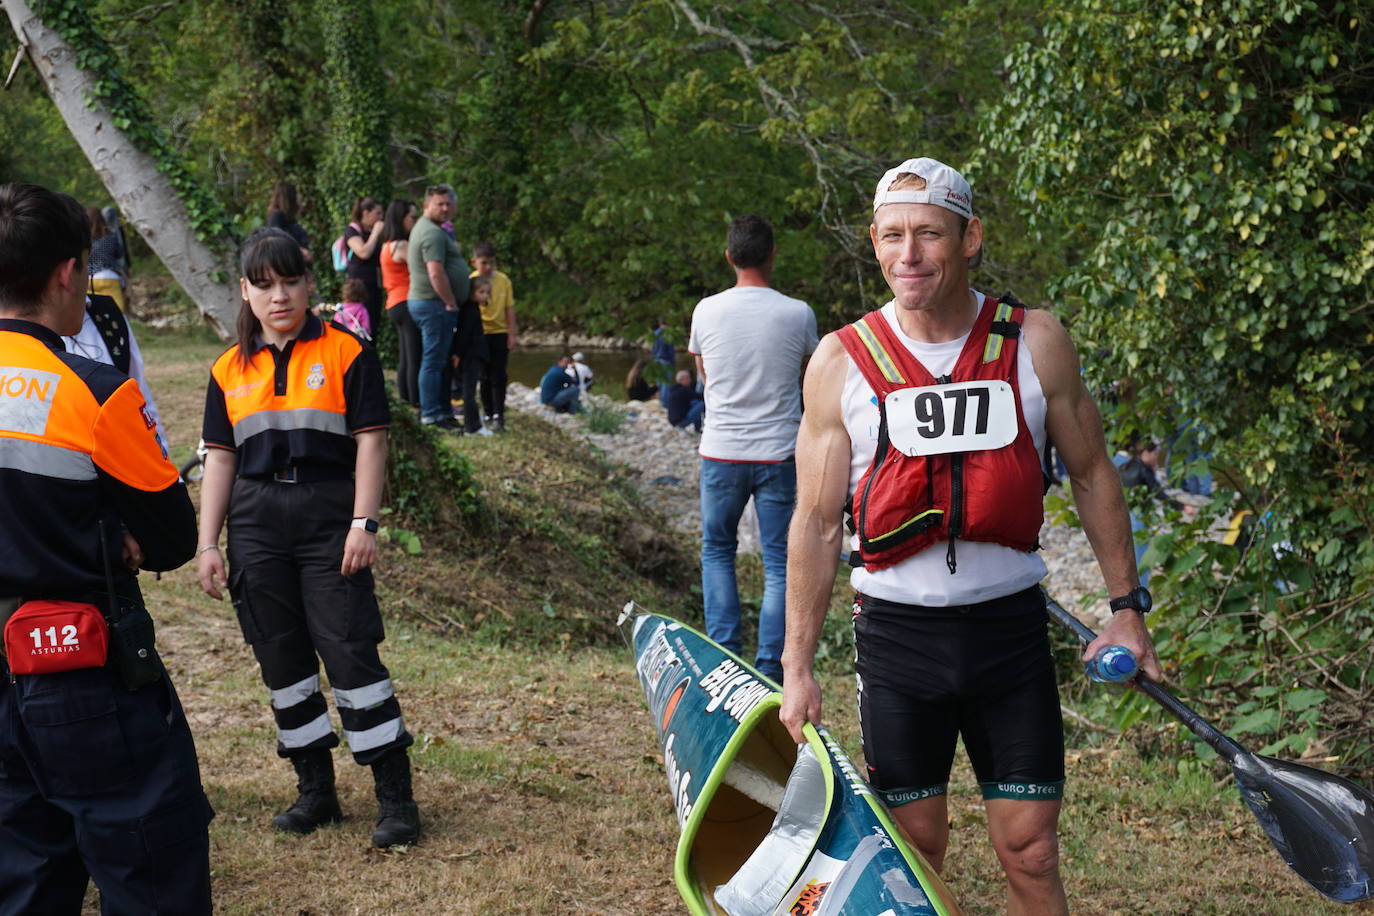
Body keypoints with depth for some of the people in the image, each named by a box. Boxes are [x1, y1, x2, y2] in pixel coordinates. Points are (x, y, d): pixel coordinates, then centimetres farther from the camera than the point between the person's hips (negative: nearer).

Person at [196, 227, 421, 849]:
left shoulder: (345, 353, -1)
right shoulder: (231, 371, 10)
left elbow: (370, 440, -4)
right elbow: (220, 458, 11)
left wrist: (364, 523, -12)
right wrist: (208, 544, 6)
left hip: (329, 516, -4)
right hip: (256, 523, 4)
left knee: (350, 652, -8)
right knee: (281, 659, 8)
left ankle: (395, 797, 0)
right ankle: (316, 791, 21)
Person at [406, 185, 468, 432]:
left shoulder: (424, 228, 19)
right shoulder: (433, 233, -16)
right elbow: (436, 274, -24)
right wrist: (451, 303, -16)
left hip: (422, 301, 11)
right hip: (434, 304, -11)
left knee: (438, 360, 15)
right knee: (434, 360, -8)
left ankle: (442, 409, 20)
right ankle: (431, 413, -6)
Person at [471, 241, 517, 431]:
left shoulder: (503, 280, -3)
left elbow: (509, 308, 2)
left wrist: (512, 333, 1)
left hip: (500, 333, 1)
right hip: (480, 334, -1)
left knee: (498, 376, -3)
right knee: (485, 377, 8)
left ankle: (499, 415, -3)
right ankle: (489, 414, 16)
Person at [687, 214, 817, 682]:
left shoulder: (706, 311, -5)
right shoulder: (798, 314, -7)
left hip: (721, 453, 1)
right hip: (778, 452, -1)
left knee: (717, 550, 18)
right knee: (778, 563, 6)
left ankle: (723, 653, 10)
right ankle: (770, 667, 5)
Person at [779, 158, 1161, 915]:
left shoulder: (1035, 343, -2)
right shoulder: (841, 362, -4)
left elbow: (1091, 474, 9)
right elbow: (817, 523, 0)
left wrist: (1127, 607, 7)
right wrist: (798, 665, 0)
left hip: (1010, 626, 0)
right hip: (895, 633, 0)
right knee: (914, 854, 8)